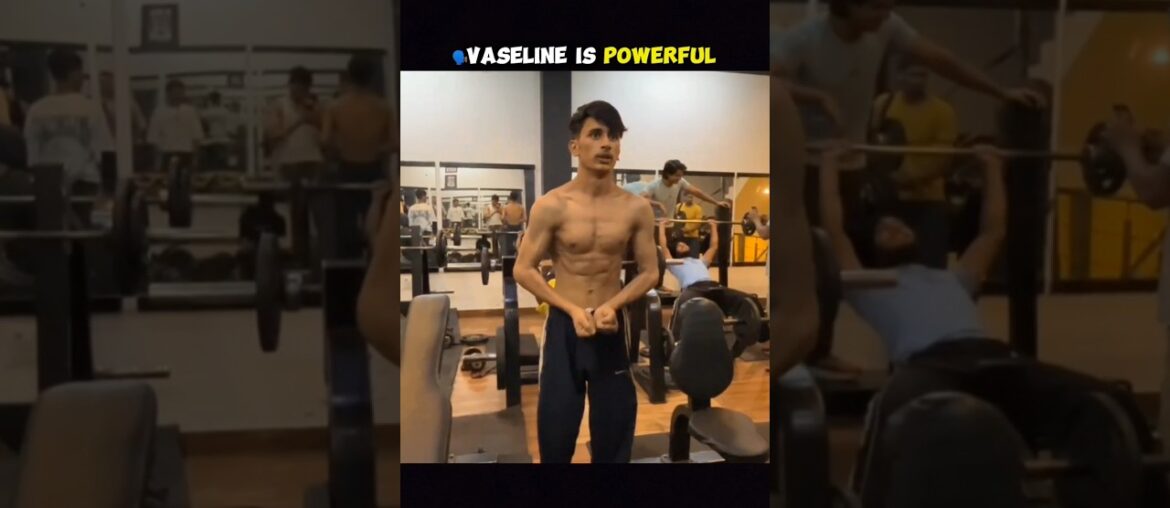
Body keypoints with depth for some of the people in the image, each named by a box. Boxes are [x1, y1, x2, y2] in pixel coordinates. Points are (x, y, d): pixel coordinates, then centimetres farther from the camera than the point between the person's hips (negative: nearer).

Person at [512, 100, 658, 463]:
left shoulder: (636, 209, -3)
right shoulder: (551, 206, -9)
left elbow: (650, 272, 4)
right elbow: (524, 270, -5)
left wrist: (612, 305, -13)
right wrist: (573, 310, -15)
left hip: (611, 325, 2)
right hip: (564, 325, -2)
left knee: (614, 432, 11)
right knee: (555, 432, 6)